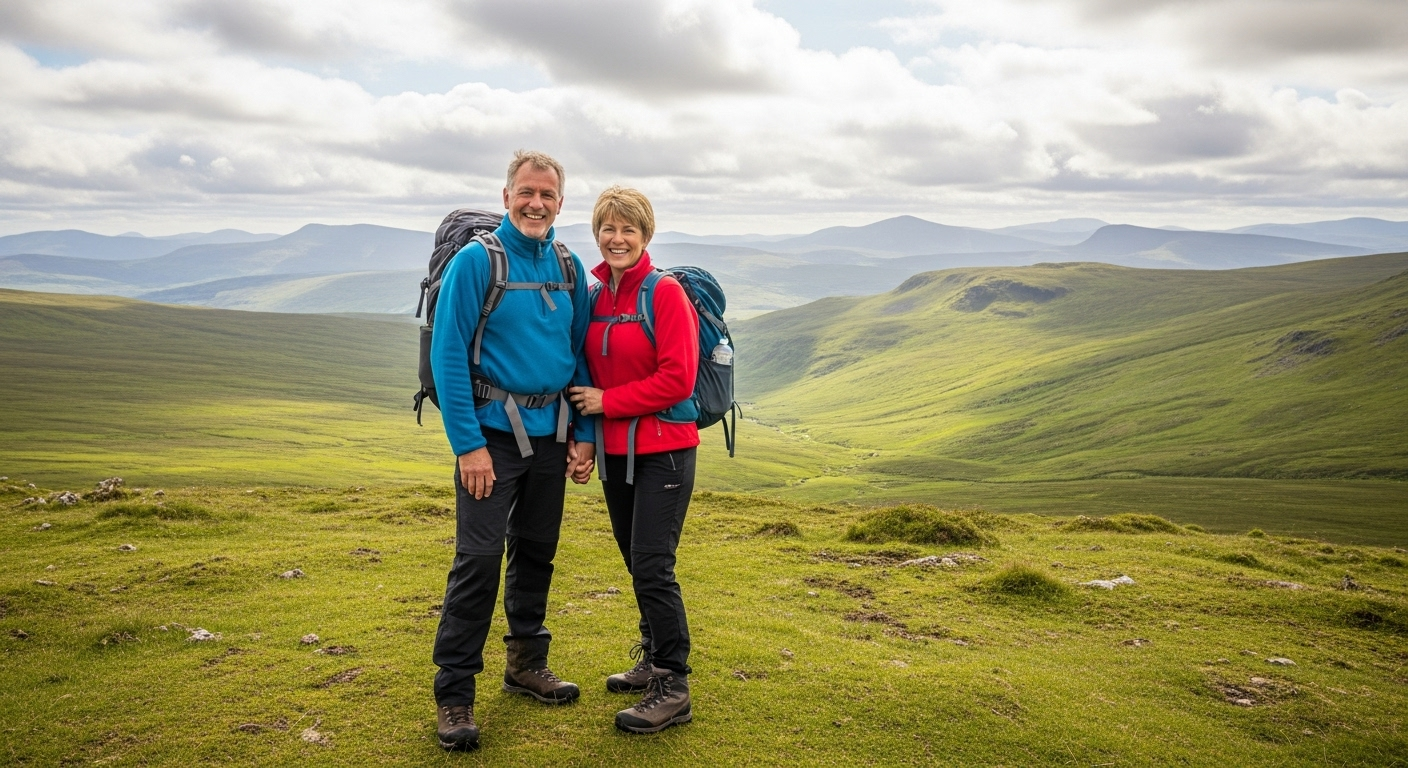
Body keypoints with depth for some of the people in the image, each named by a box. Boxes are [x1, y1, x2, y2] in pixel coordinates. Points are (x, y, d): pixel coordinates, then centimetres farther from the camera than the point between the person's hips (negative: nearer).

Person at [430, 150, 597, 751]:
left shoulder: (568, 267, 7)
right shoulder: (475, 262, -9)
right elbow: (448, 356, -12)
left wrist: (584, 433, 5)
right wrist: (468, 445, -17)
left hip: (550, 433, 5)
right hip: (492, 433, -5)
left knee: (538, 550, 14)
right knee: (479, 558, -8)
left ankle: (527, 665, 31)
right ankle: (453, 694, 4)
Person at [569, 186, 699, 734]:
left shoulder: (665, 293, -11)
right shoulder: (595, 296, 8)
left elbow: (677, 379, -17)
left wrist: (608, 401, -15)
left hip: (663, 449, -7)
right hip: (614, 450, 7)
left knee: (652, 565, -8)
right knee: (635, 560, 16)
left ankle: (672, 689, 5)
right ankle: (654, 661, 33)